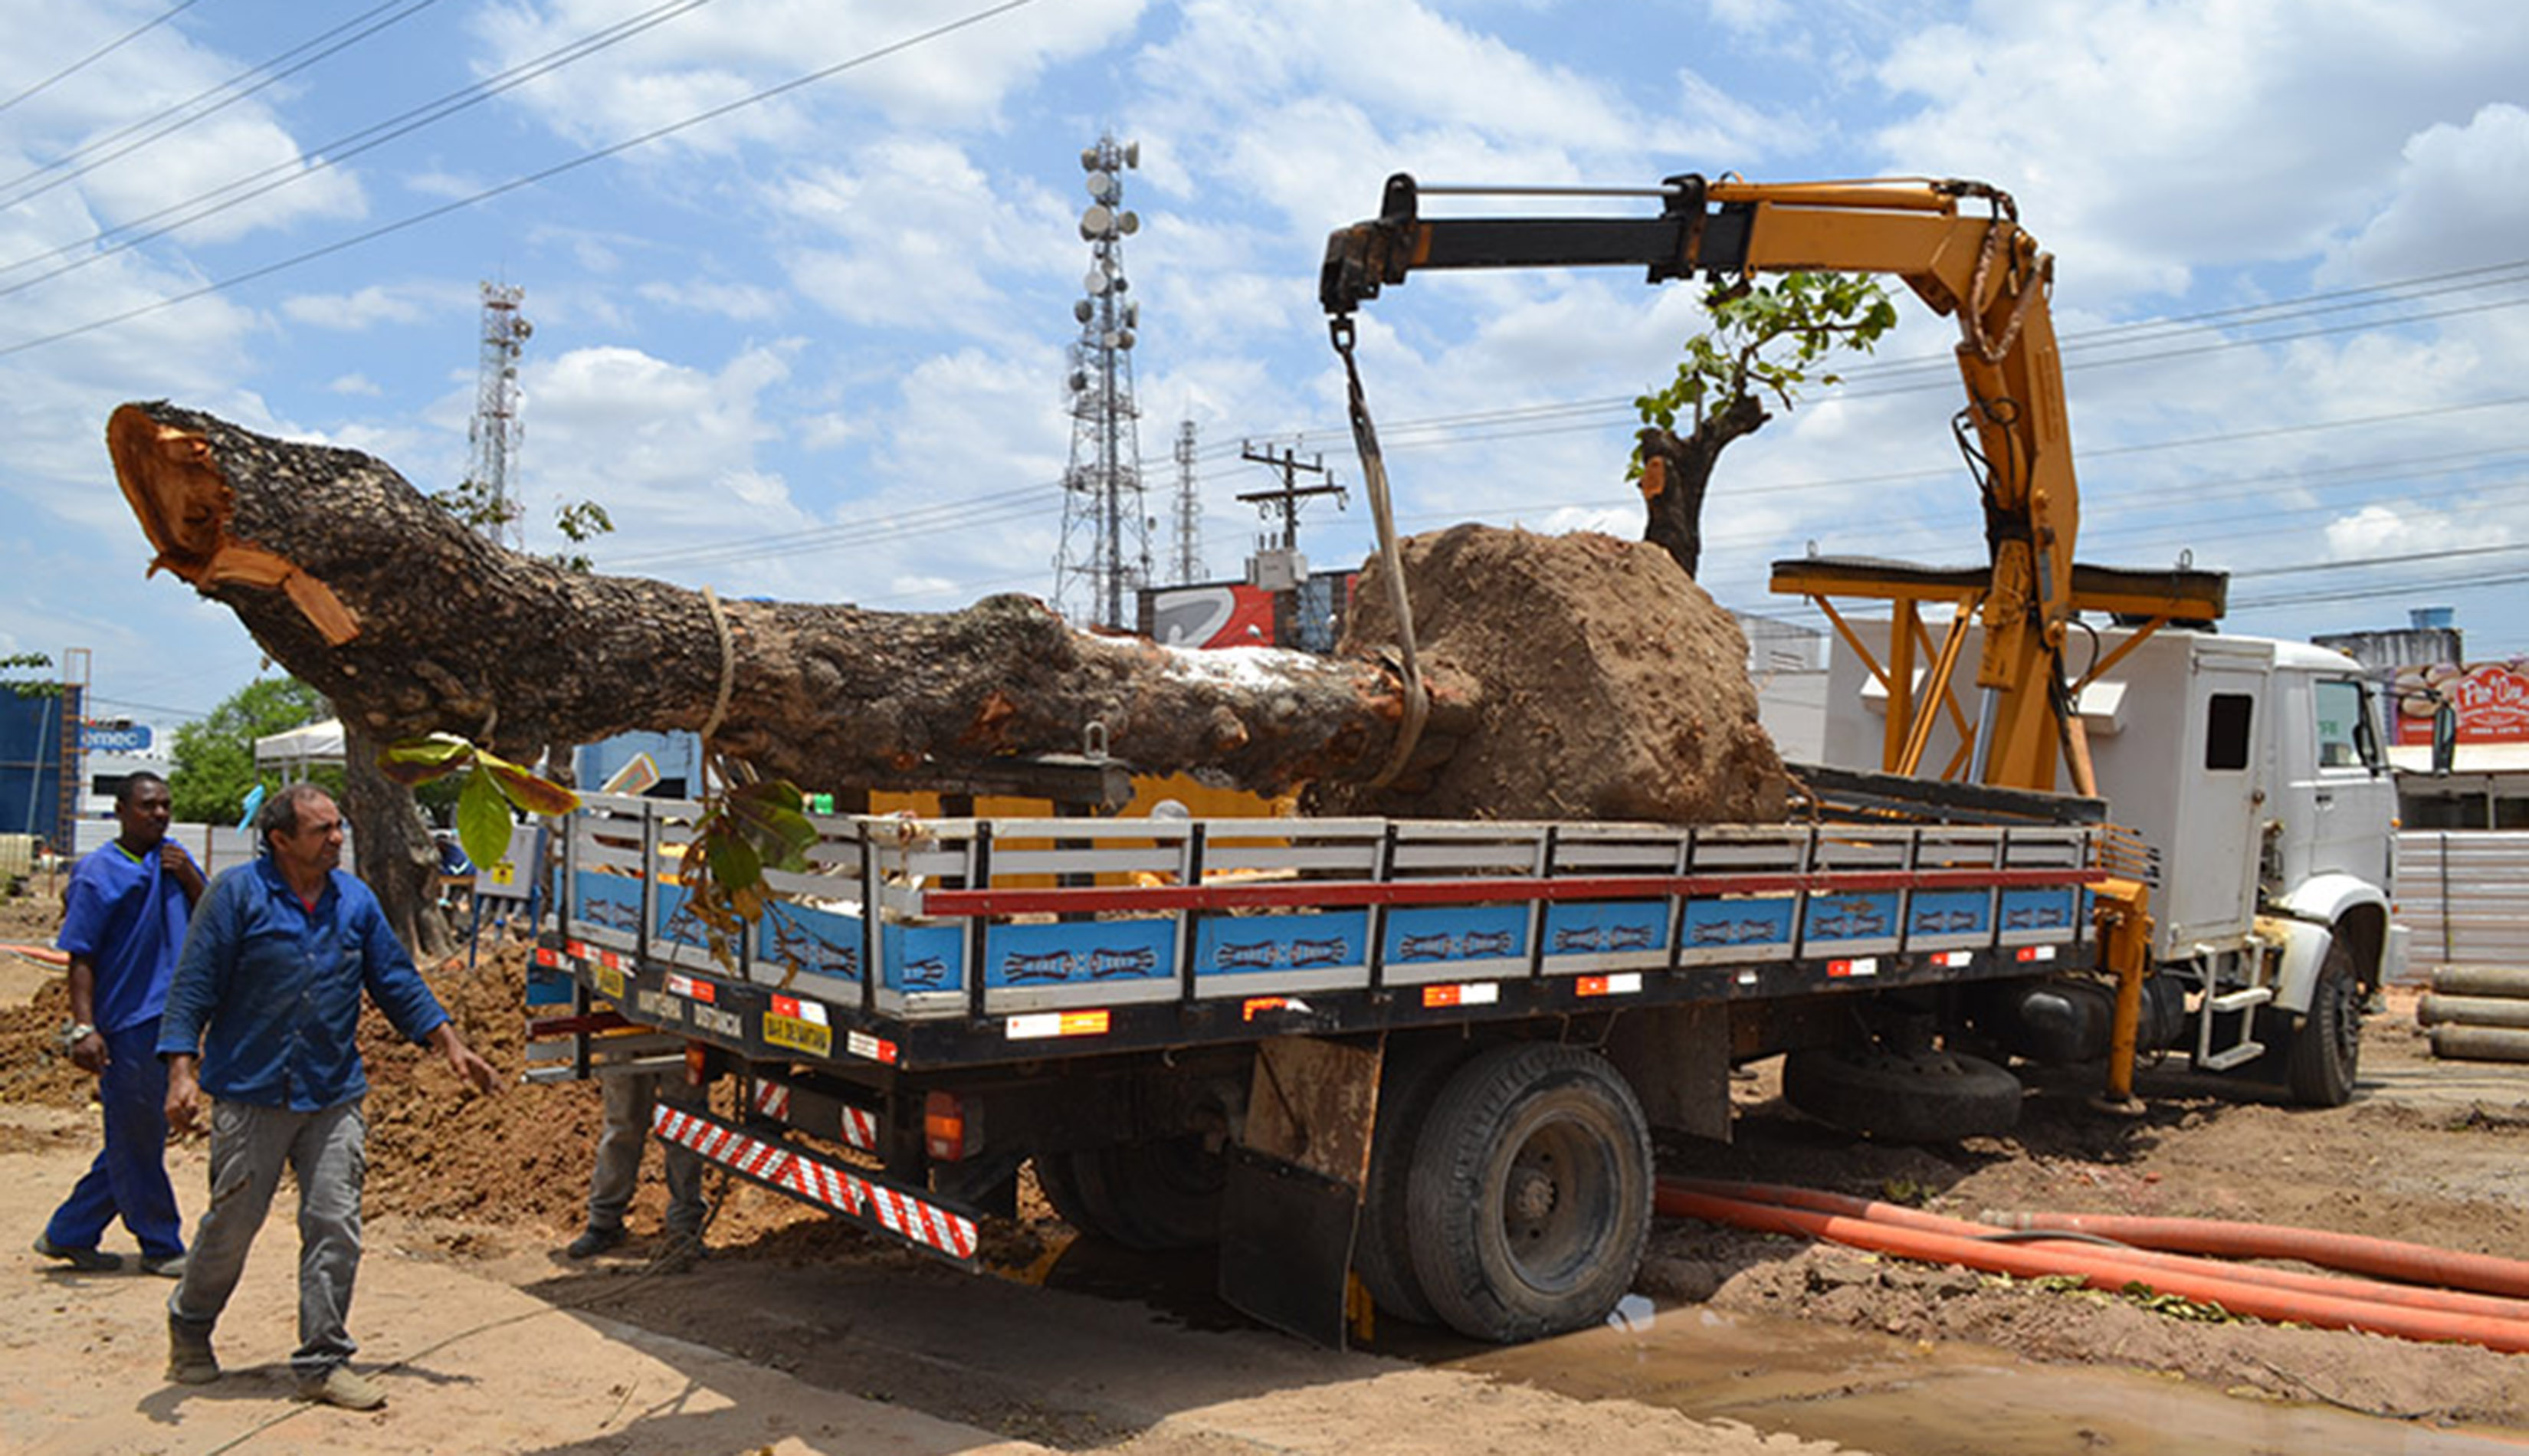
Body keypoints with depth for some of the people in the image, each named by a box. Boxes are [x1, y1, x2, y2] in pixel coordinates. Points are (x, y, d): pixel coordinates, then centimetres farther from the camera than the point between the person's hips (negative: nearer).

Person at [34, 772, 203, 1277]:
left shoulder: (175, 860, 11)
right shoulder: (99, 872, -8)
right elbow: (80, 957, -10)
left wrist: (190, 880, -4)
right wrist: (84, 1027, -17)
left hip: (170, 1018, 7)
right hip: (126, 1023, -7)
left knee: (136, 1140, 14)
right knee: (136, 1142, 4)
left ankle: (69, 1234, 28)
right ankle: (161, 1247, 14)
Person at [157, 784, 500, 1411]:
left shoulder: (356, 901, 7)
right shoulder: (238, 894, -6)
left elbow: (397, 982, 14)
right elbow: (193, 986, -6)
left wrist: (451, 1045, 10)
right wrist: (182, 1070, -15)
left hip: (335, 1095, 3)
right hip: (251, 1093, -3)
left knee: (335, 1226, 1)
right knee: (233, 1221, 8)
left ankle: (324, 1361, 11)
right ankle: (189, 1329, 35)